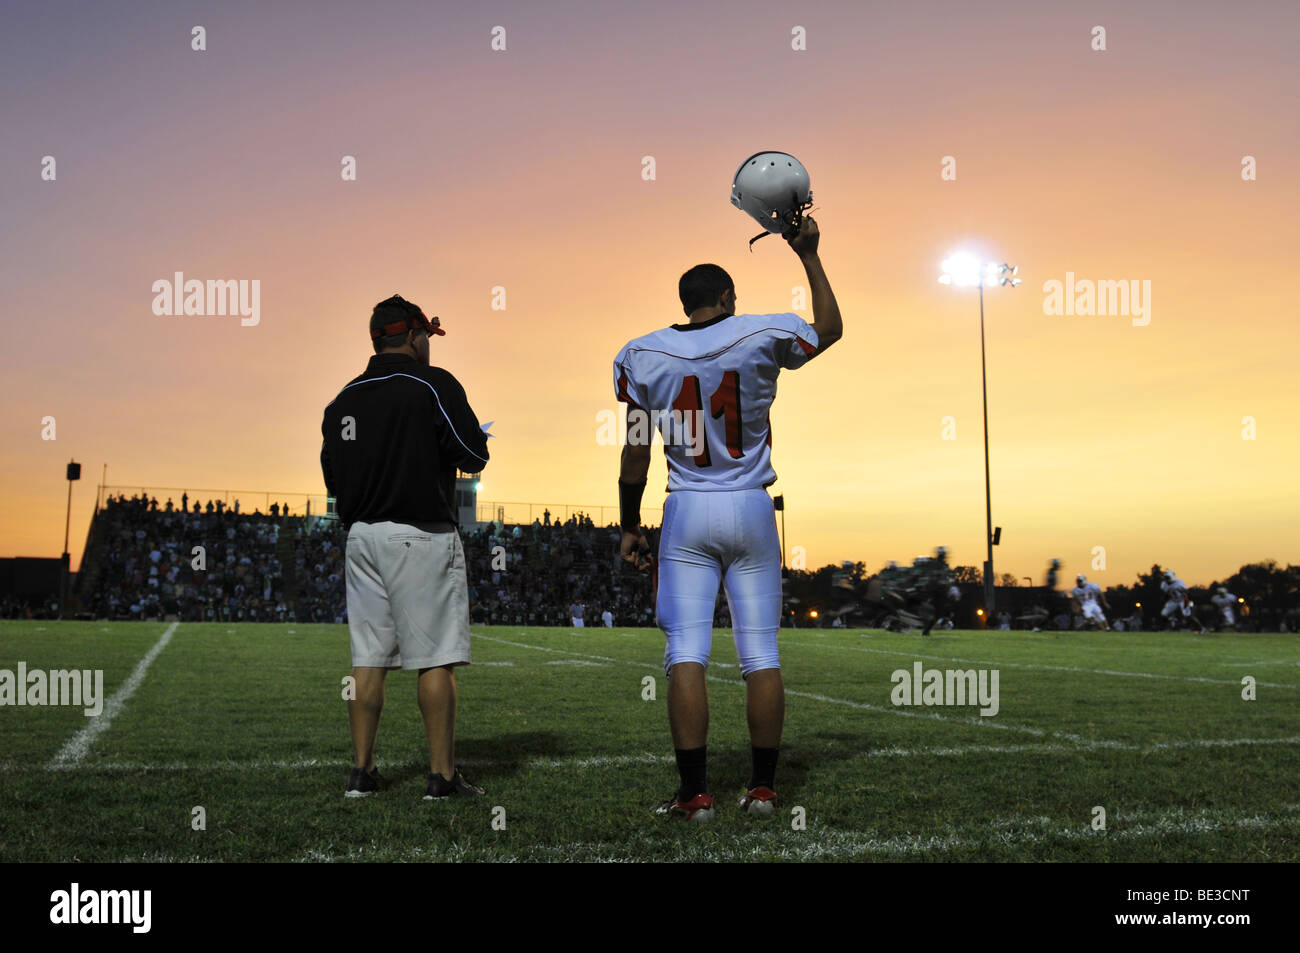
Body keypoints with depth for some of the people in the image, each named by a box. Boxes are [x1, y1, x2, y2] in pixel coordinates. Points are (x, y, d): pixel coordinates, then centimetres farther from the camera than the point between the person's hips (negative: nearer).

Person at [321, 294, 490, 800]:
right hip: (422, 535, -6)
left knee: (368, 657, 10)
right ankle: (442, 774, 0)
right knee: (435, 658, -2)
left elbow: (332, 478, 14)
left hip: (361, 535, 6)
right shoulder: (434, 384, -6)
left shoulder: (344, 398, 11)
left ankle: (361, 771, 13)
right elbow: (474, 455, -9)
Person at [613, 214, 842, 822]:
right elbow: (830, 329, 18)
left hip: (687, 512, 0)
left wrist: (630, 527, 12)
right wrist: (809, 256, 24)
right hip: (752, 510, 0)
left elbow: (636, 456, 2)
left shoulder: (641, 357, -1)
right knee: (760, 653, 7)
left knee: (686, 654, 0)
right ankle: (762, 787, 13)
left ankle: (694, 793, -1)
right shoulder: (761, 337, -3)